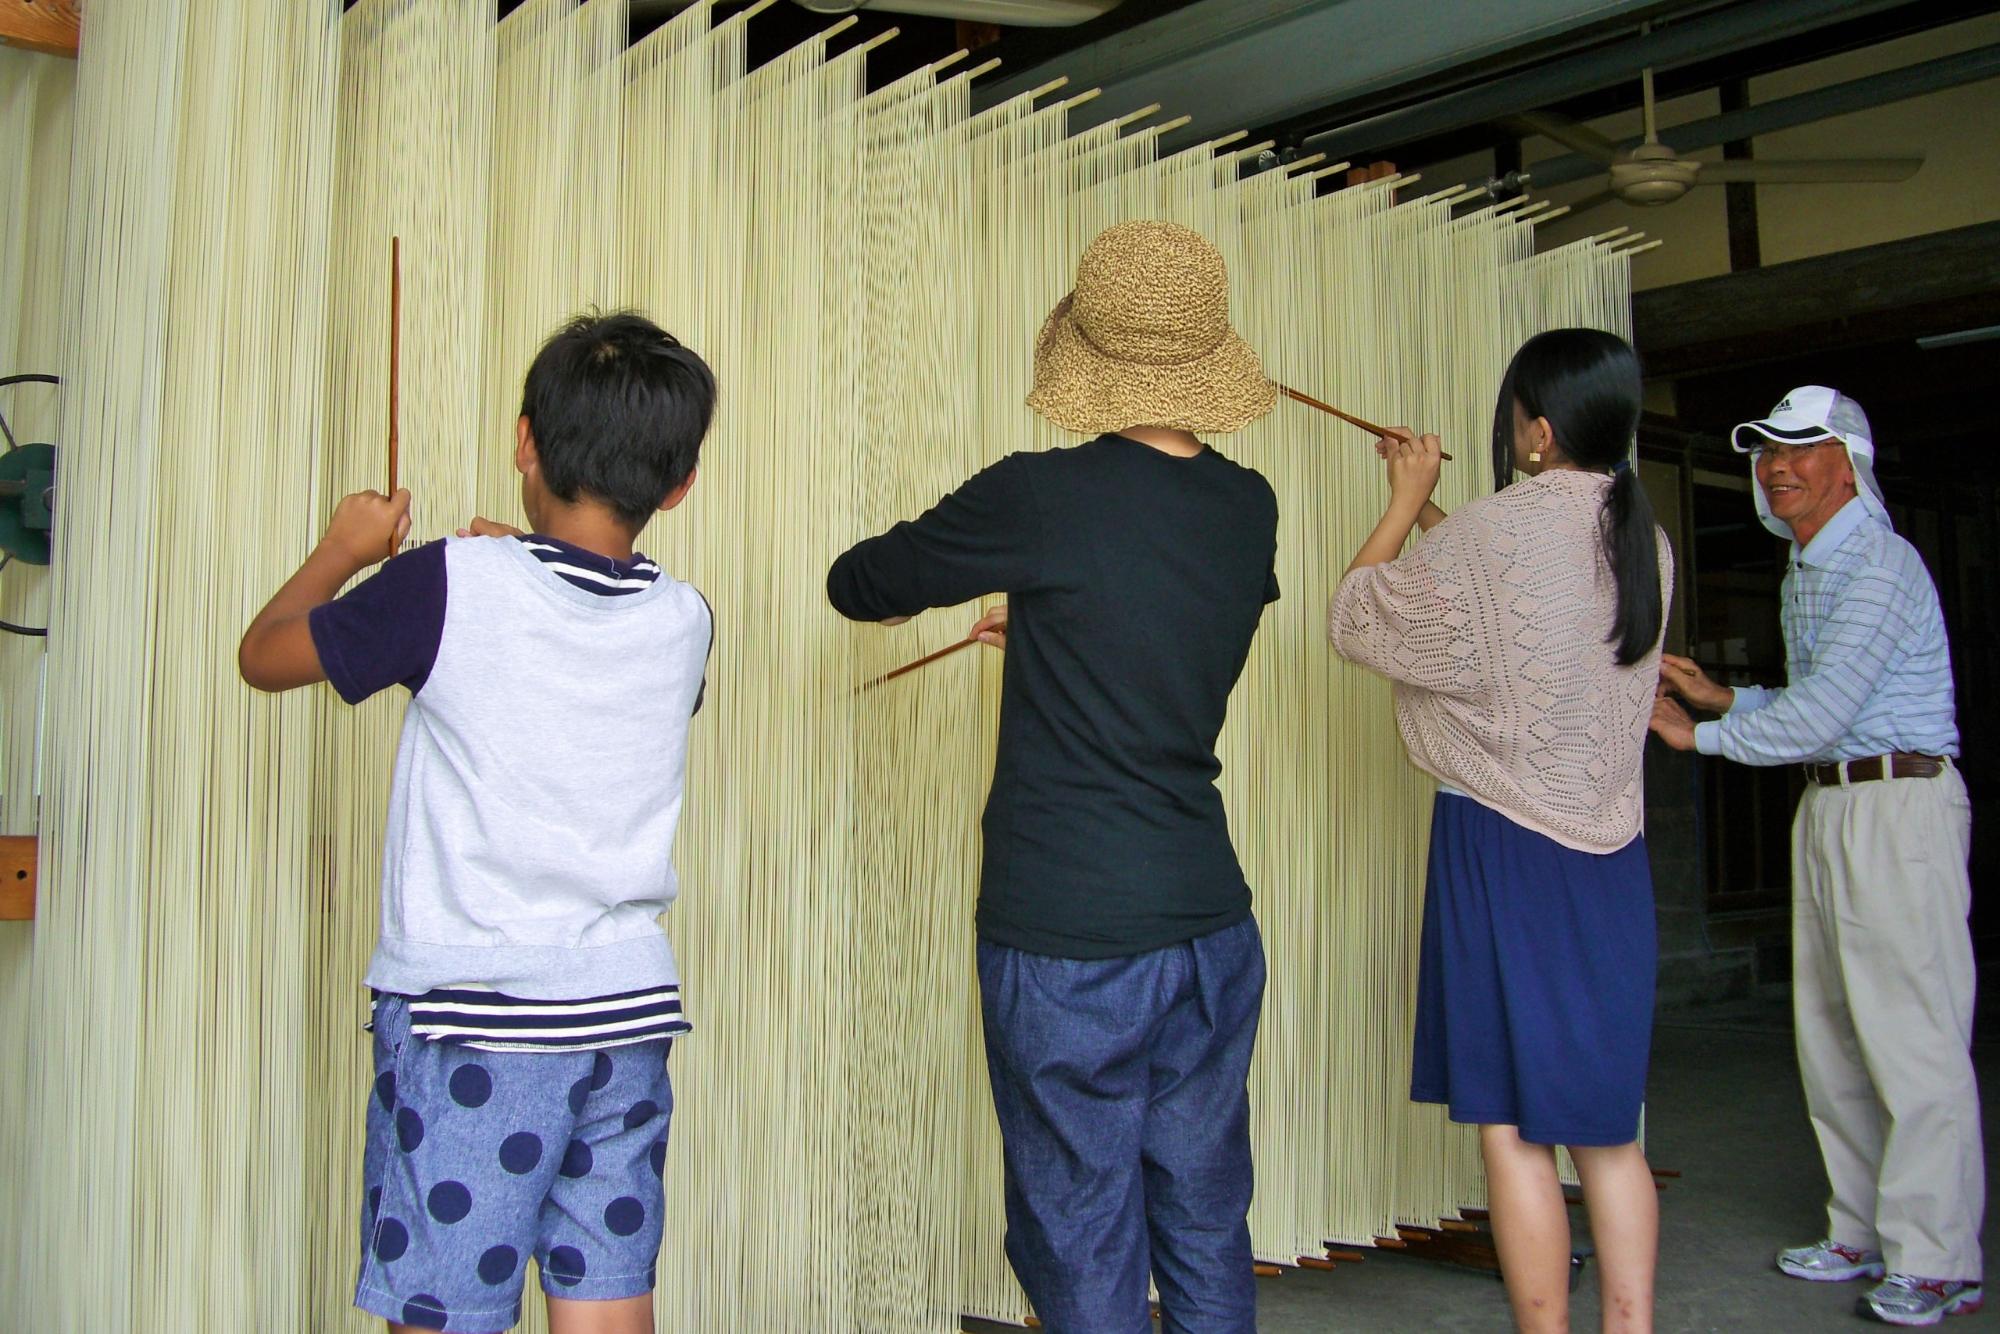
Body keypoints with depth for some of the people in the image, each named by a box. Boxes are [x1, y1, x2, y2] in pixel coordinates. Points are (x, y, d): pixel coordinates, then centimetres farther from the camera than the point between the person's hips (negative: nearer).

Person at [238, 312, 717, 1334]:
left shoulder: (449, 586, -10)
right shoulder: (683, 623, 2)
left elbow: (263, 655, 6)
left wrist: (344, 548, 20)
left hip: (468, 1024, -4)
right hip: (628, 1017, 5)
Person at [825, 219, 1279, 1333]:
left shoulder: (1040, 498, -13)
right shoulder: (1248, 509, 3)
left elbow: (858, 586, 1)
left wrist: (938, 575, 23)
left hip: (1067, 944, -5)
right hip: (1212, 923, 6)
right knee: (1207, 1235, 16)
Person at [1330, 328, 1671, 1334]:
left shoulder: (1500, 528, -16)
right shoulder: (1645, 541, 6)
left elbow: (1357, 618, -2)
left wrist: (1404, 503, 10)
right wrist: (1429, 507, 26)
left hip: (1501, 844, -7)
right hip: (1609, 850, 7)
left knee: (1512, 1126, 3)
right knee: (1606, 1122, 15)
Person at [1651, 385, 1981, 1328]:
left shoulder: (1882, 566, -12)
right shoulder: (1804, 573, 18)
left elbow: (1823, 712, -20)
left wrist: (1702, 737, -10)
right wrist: (1720, 697, 13)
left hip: (1900, 806, -10)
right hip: (1825, 808, 10)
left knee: (1911, 1035, -7)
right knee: (1829, 1036, 10)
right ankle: (1864, 1235, 18)